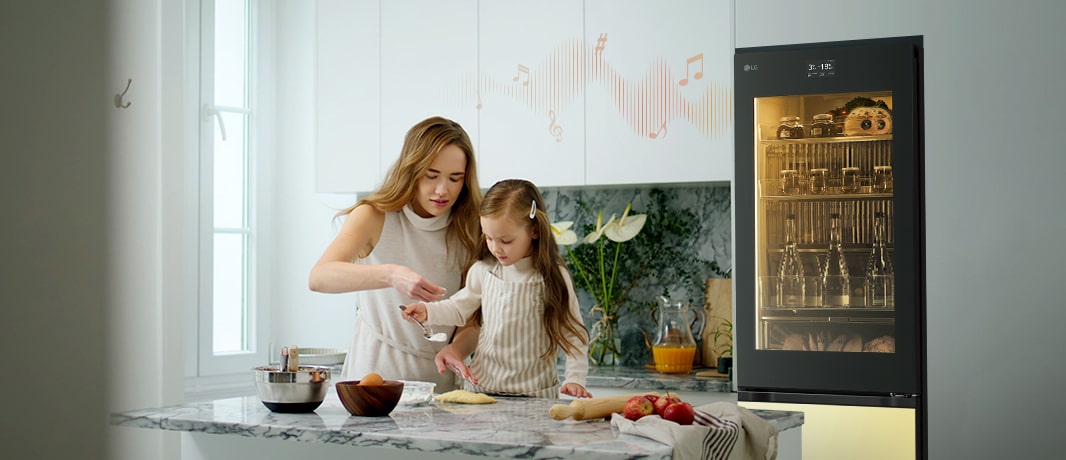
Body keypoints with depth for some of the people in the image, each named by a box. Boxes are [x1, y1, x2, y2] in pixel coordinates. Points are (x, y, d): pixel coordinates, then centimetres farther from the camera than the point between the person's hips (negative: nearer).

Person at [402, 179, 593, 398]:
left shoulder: (553, 277, -6)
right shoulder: (483, 271, 4)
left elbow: (572, 333, -2)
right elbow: (460, 308, 17)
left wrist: (575, 379, -10)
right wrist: (428, 310, 1)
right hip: (482, 386, 3)